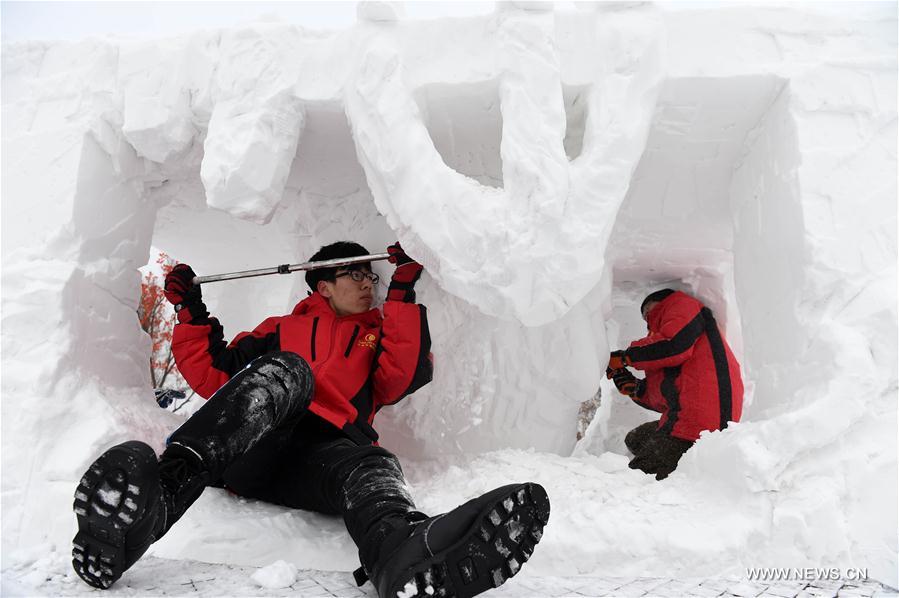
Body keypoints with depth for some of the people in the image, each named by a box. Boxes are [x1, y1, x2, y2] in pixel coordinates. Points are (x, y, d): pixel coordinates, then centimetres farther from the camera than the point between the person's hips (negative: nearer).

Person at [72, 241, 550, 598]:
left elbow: (406, 376, 7)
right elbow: (215, 376, 23)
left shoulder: (380, 336, 31)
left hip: (327, 453, 1)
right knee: (286, 371, -31)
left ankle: (403, 554, -72)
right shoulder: (281, 330, 31)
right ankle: (166, 485, -56)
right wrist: (191, 315, 14)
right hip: (247, 449, 0)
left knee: (372, 466, -34)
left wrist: (403, 292, 4)